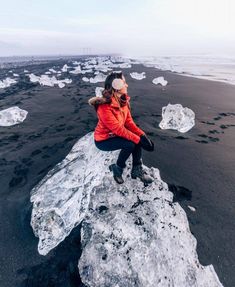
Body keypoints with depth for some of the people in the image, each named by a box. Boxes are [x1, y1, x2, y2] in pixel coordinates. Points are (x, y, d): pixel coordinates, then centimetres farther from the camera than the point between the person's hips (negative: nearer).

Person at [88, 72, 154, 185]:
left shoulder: (123, 100, -6)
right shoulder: (104, 107, -30)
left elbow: (129, 121, -5)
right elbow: (119, 129, -29)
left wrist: (142, 135, -17)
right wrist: (139, 140, -27)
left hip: (115, 134, 7)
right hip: (103, 140, -7)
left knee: (138, 138, -13)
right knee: (130, 144, -26)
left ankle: (137, 170, 1)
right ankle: (117, 168, 1)